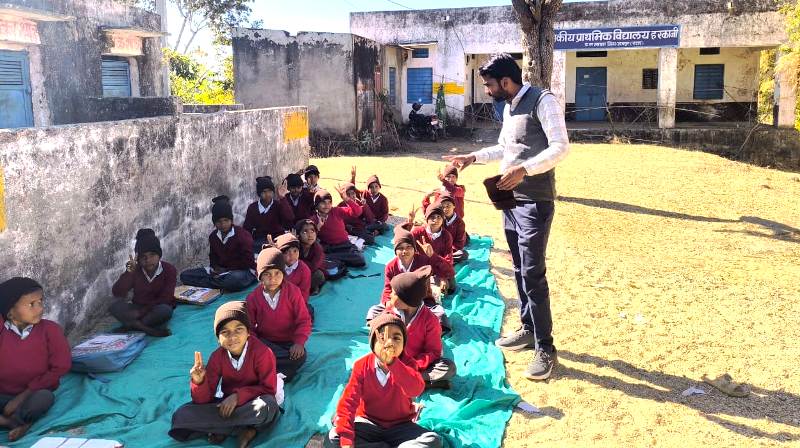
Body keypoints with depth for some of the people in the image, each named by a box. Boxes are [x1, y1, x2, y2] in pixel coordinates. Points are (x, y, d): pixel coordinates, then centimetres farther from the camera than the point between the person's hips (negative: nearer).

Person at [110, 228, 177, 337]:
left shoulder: (169, 270, -11)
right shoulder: (135, 270, -4)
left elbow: (164, 299, -16)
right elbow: (116, 293, -12)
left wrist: (141, 312, -22)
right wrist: (128, 273, -25)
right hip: (137, 308, 3)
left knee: (165, 310, -37)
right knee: (115, 306, -26)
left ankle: (132, 325, -25)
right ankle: (150, 330, -35)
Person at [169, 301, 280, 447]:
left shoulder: (262, 352, -18)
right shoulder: (217, 357, -8)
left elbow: (268, 388, -16)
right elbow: (205, 400, -9)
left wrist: (238, 395, -26)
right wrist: (199, 382, -30)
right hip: (226, 403, 4)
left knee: (268, 406, -39)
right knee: (180, 417, -17)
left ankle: (221, 429, -13)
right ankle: (245, 429, -14)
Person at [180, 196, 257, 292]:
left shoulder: (243, 235, -11)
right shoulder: (213, 236, 8)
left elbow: (248, 261, -12)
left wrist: (226, 269, -12)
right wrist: (216, 268, -5)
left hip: (243, 271, -6)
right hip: (222, 271, 6)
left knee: (235, 279, -45)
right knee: (185, 275, -8)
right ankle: (221, 285, -23)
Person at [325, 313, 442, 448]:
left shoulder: (407, 364, -14)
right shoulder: (362, 365, -12)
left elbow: (416, 390, -36)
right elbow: (348, 401, -16)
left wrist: (391, 362, -47)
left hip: (400, 426, -1)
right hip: (368, 423, 1)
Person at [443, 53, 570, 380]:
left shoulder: (542, 101, -12)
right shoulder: (509, 108, 15)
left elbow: (560, 147, -20)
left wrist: (524, 169, -31)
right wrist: (473, 158, 19)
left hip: (535, 202, -9)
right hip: (511, 198, 9)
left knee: (532, 274, -9)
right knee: (520, 270, 15)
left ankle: (545, 348, 1)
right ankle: (528, 329, 28)